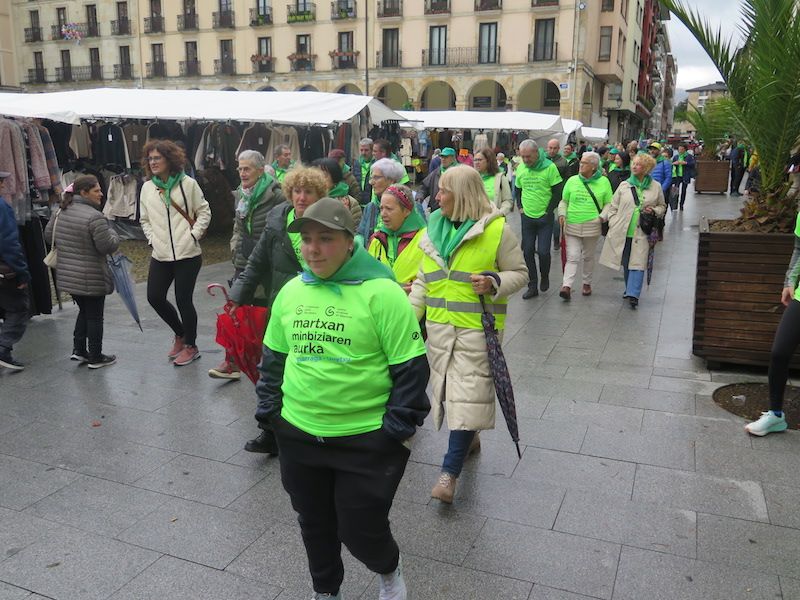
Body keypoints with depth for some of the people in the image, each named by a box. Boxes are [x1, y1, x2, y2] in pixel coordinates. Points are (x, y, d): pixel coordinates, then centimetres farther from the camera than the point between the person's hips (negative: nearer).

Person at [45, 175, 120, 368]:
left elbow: (48, 234, 17)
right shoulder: (95, 217, -21)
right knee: (94, 316, 6)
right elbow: (108, 246, -21)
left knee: (84, 311, 23)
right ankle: (95, 357, 16)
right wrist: (112, 233, -2)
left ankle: (78, 349, 23)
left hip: (67, 276, 7)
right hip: (91, 278, -7)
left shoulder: (62, 212, 5)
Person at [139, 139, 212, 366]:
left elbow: (204, 212, 1)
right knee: (155, 297, 5)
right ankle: (180, 333, 31)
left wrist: (194, 235, -9)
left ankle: (190, 346, 18)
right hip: (160, 255, 5)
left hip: (187, 254, -5)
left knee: (183, 299, -2)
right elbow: (145, 219, 17)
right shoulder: (147, 187, 8)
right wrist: (152, 238, 3)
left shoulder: (188, 183, -4)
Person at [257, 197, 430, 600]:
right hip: (298, 435, 5)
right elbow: (274, 357, 14)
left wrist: (399, 426, -13)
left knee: (361, 530, 8)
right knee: (315, 525, 21)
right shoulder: (291, 292, 2)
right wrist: (269, 410, 9)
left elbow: (410, 368, -12)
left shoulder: (382, 293, -15)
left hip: (366, 439, -5)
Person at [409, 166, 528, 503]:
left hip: (475, 327, -6)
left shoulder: (496, 229, -7)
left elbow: (519, 273, 1)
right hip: (439, 327, 6)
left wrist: (494, 283, -20)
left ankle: (450, 471, -2)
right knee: (449, 389, 14)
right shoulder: (434, 229, 9)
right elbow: (424, 281, 13)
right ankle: (469, 438, 39)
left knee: (466, 394, -7)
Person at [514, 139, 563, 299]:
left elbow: (557, 193, -8)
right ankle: (532, 286, 14)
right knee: (528, 251, 4)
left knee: (543, 251, -7)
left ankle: (545, 277, 23)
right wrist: (521, 207, 8)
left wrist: (548, 212, -10)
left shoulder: (549, 167, -12)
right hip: (527, 217, 4)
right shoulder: (520, 168, 2)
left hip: (545, 218, -4)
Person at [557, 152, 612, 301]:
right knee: (572, 257, -8)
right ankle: (567, 286, -14)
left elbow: (609, 204, 7)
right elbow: (564, 201, 11)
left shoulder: (603, 182, 1)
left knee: (588, 257, 14)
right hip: (572, 226, 0)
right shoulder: (572, 180, 4)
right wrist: (562, 214, -5)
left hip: (592, 227, 0)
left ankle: (587, 283, 29)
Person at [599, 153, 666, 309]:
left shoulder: (656, 187, 4)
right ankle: (631, 290, 27)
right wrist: (613, 223, -3)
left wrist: (654, 210, -6)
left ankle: (633, 294, -13)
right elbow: (613, 206, 9)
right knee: (626, 263, 11)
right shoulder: (624, 185, 6)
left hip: (641, 232, -2)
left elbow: (662, 207, 16)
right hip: (623, 232, 2)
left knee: (638, 263, -10)